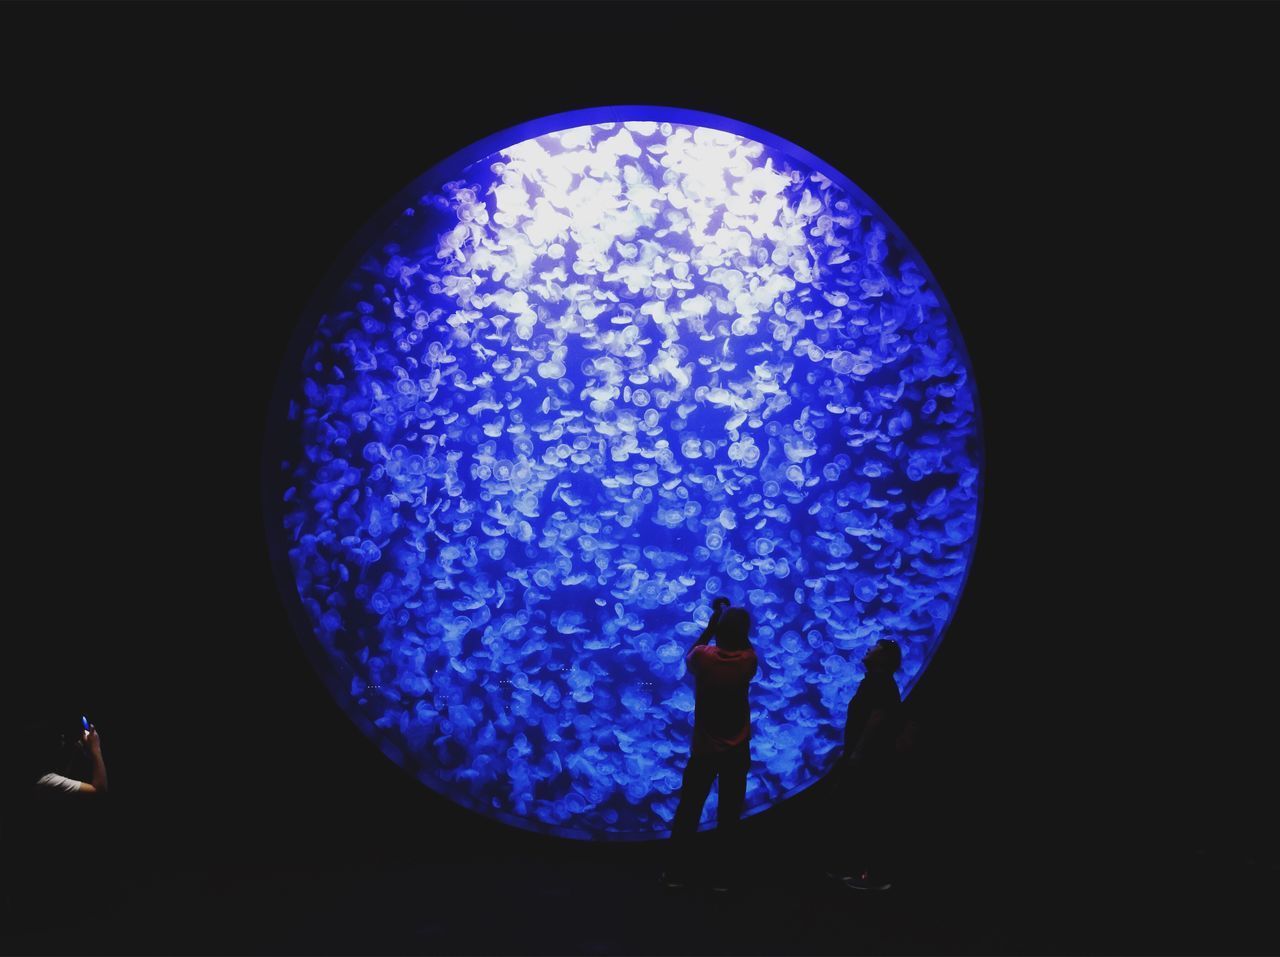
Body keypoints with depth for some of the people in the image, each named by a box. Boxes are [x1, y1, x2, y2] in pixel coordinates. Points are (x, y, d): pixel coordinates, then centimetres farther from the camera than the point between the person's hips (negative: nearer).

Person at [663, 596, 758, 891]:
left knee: (688, 811, 11)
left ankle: (677, 873, 16)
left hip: (703, 749, 0)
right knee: (729, 815, 8)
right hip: (737, 751, 0)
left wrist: (714, 619, 10)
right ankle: (722, 877, 12)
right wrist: (729, 613, 17)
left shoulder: (703, 658, -14)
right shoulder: (748, 661, -12)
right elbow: (742, 643, 11)